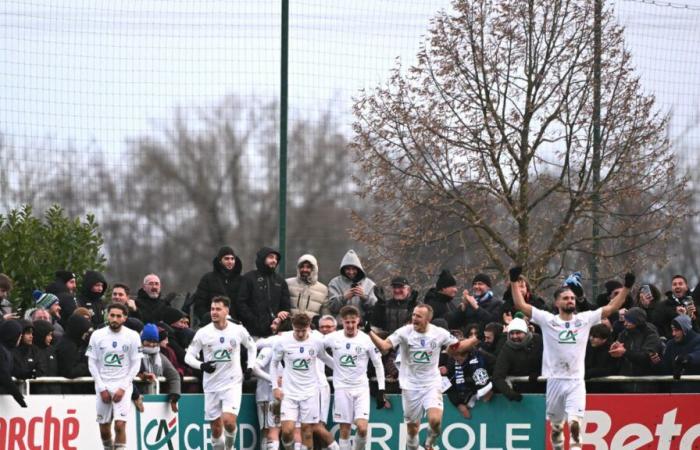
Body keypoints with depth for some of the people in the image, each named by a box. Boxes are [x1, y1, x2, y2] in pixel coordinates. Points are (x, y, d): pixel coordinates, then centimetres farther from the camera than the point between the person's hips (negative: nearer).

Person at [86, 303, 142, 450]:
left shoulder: (132, 336, -2)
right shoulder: (97, 335, 1)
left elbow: (135, 365, 0)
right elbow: (92, 363, 3)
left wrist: (123, 388, -8)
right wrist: (102, 388, -5)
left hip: (123, 385, -2)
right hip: (102, 385, 2)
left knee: (120, 424, -15)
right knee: (104, 427, 6)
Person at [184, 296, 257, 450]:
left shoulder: (239, 330, -2)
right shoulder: (203, 333, -3)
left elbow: (252, 347, 17)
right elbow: (188, 356, 0)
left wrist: (250, 366, 4)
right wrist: (201, 365, -19)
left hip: (232, 384, -2)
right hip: (211, 385, 2)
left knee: (229, 421, -19)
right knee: (216, 429, 5)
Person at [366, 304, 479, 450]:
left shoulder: (440, 333, -5)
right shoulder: (404, 332, -9)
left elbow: (458, 347, 10)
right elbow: (384, 346, -18)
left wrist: (477, 338, -1)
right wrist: (369, 332, -31)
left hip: (432, 384, 0)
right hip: (411, 385, 0)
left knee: (435, 419, -21)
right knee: (412, 428, 5)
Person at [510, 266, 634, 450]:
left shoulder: (585, 319, 5)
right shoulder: (547, 320, 2)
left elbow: (611, 308, 3)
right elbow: (521, 305, -3)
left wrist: (626, 287, -6)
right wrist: (514, 282, -10)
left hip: (576, 381, 0)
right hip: (555, 380, 0)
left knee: (575, 424, -16)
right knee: (556, 426, 12)